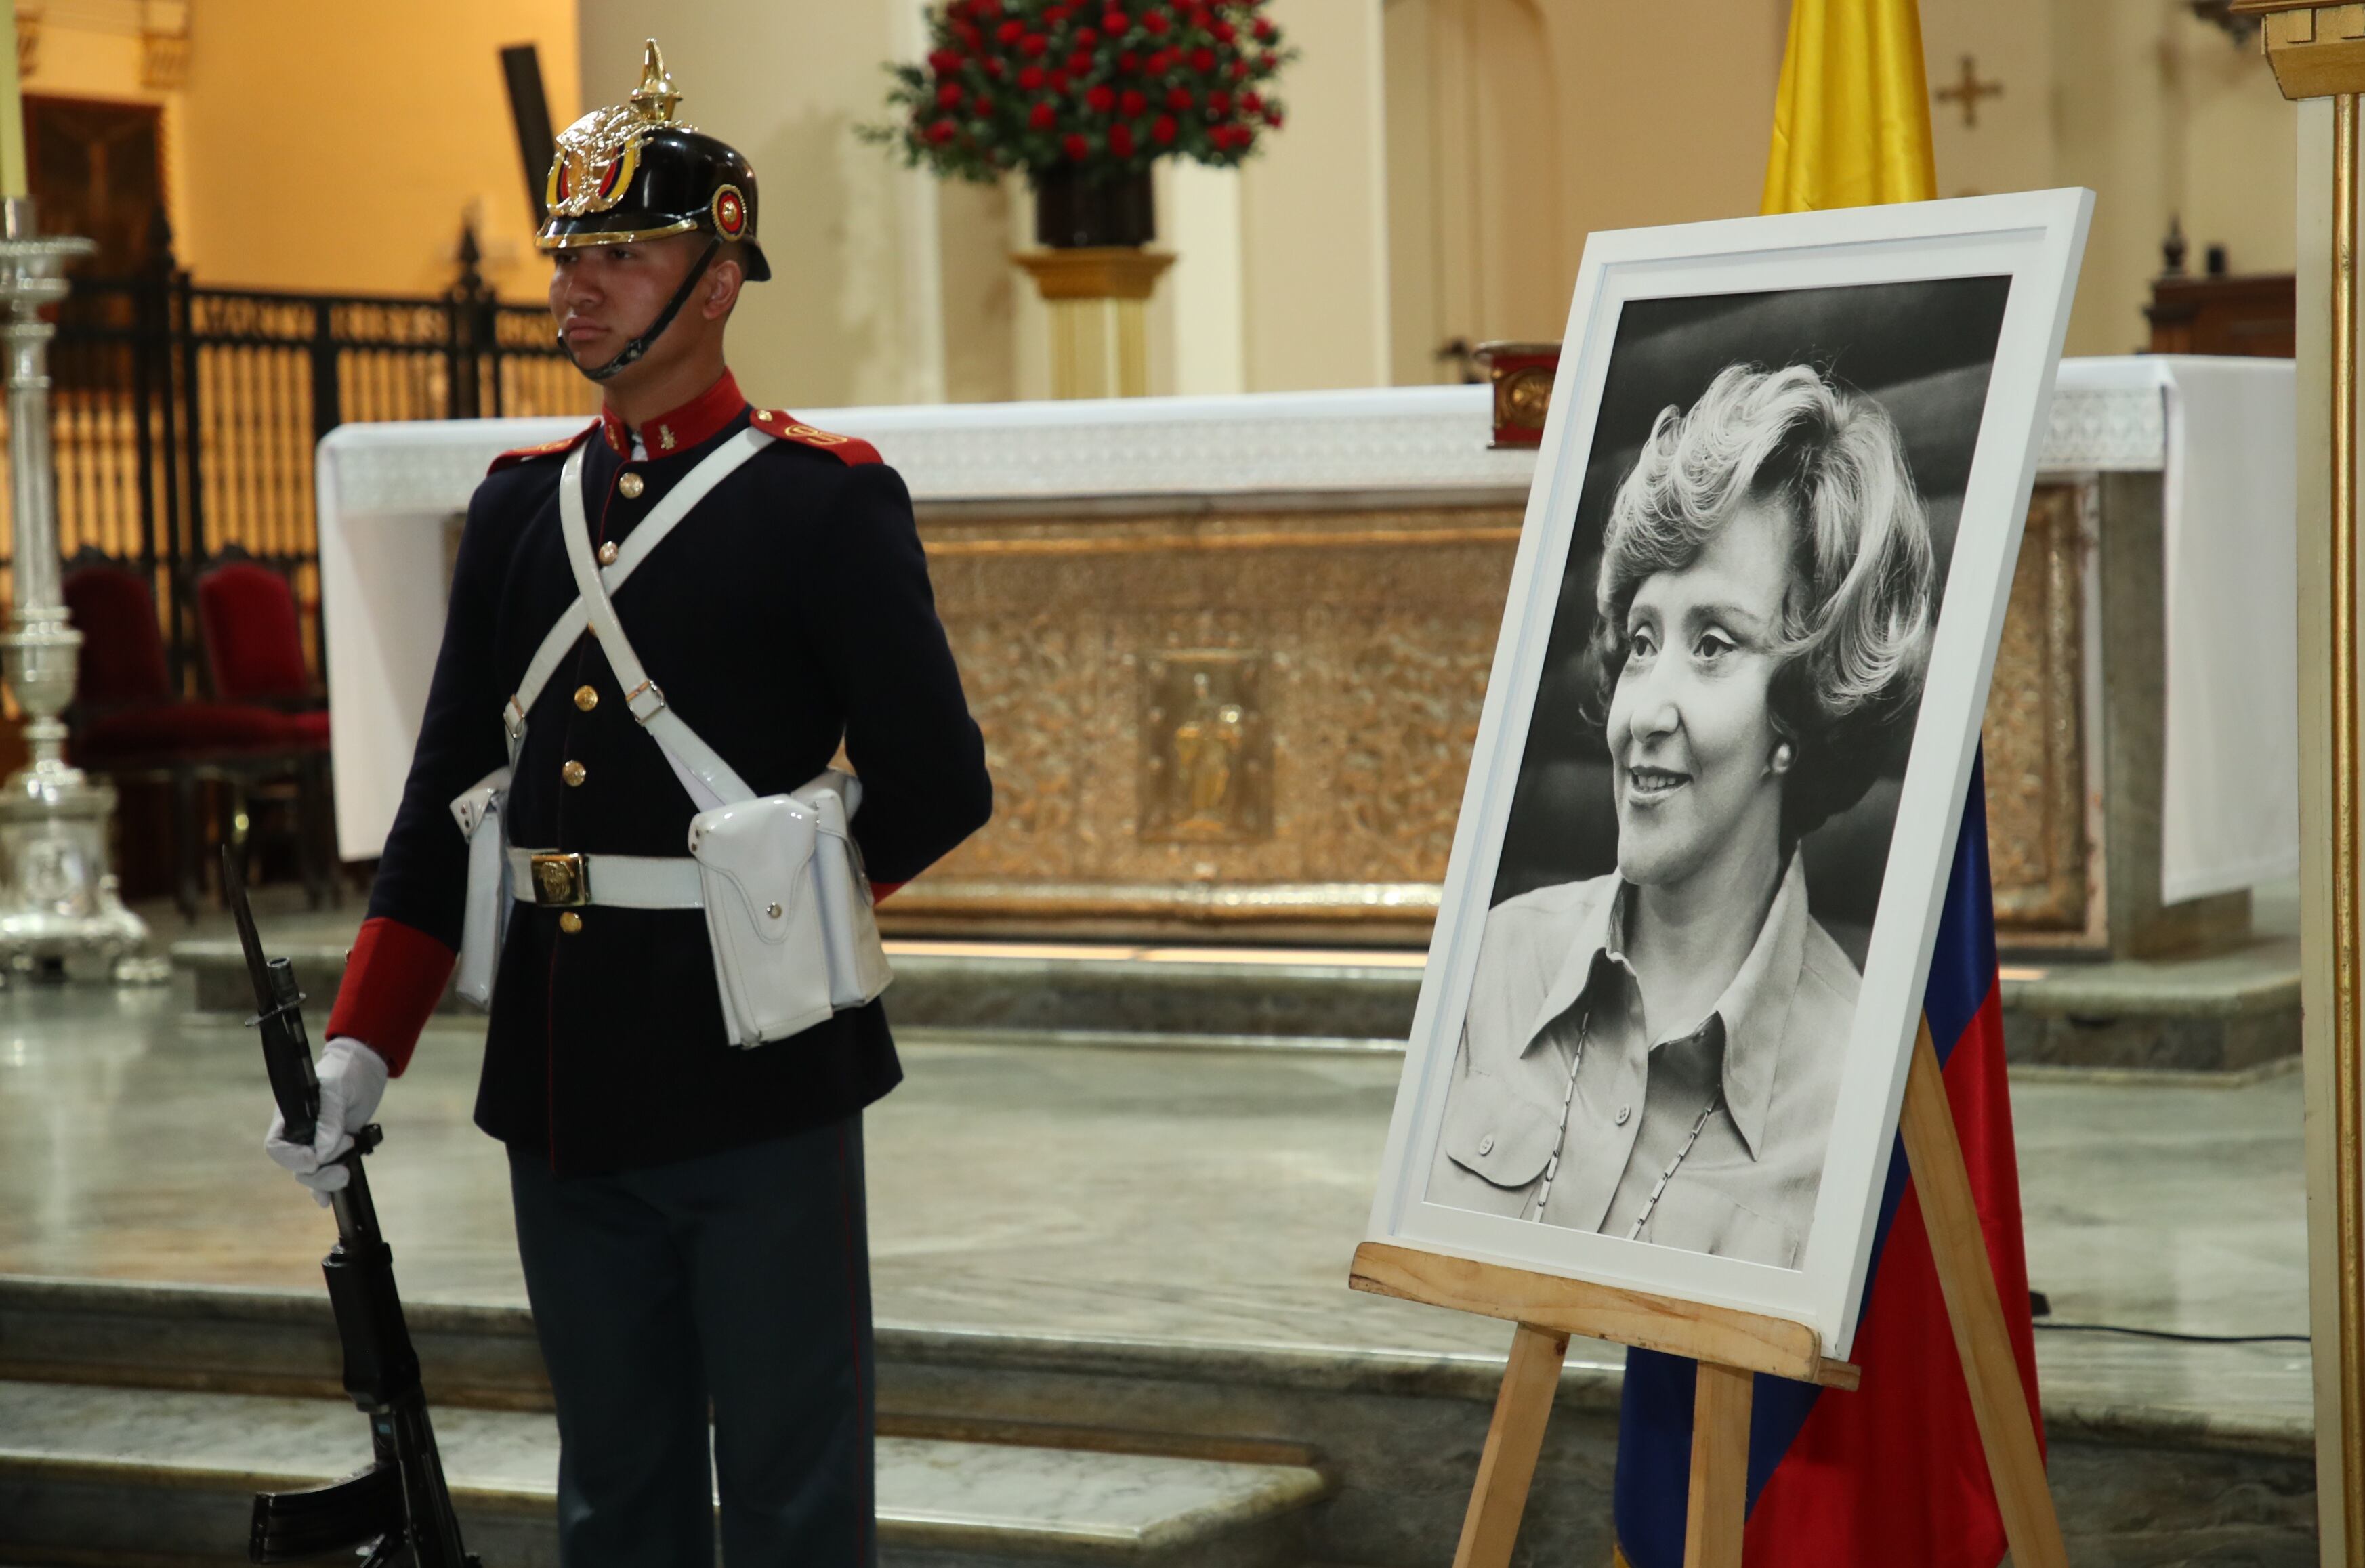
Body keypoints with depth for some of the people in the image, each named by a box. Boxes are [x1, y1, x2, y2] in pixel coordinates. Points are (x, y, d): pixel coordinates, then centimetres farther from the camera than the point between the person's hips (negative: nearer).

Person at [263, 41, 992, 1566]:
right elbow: (447, 796, 11)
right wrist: (362, 1045, 4)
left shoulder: (828, 500, -6)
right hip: (563, 1083, 5)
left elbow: (938, 792, -6)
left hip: (756, 1079, -5)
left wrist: (765, 911, 4)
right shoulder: (521, 503, 11)